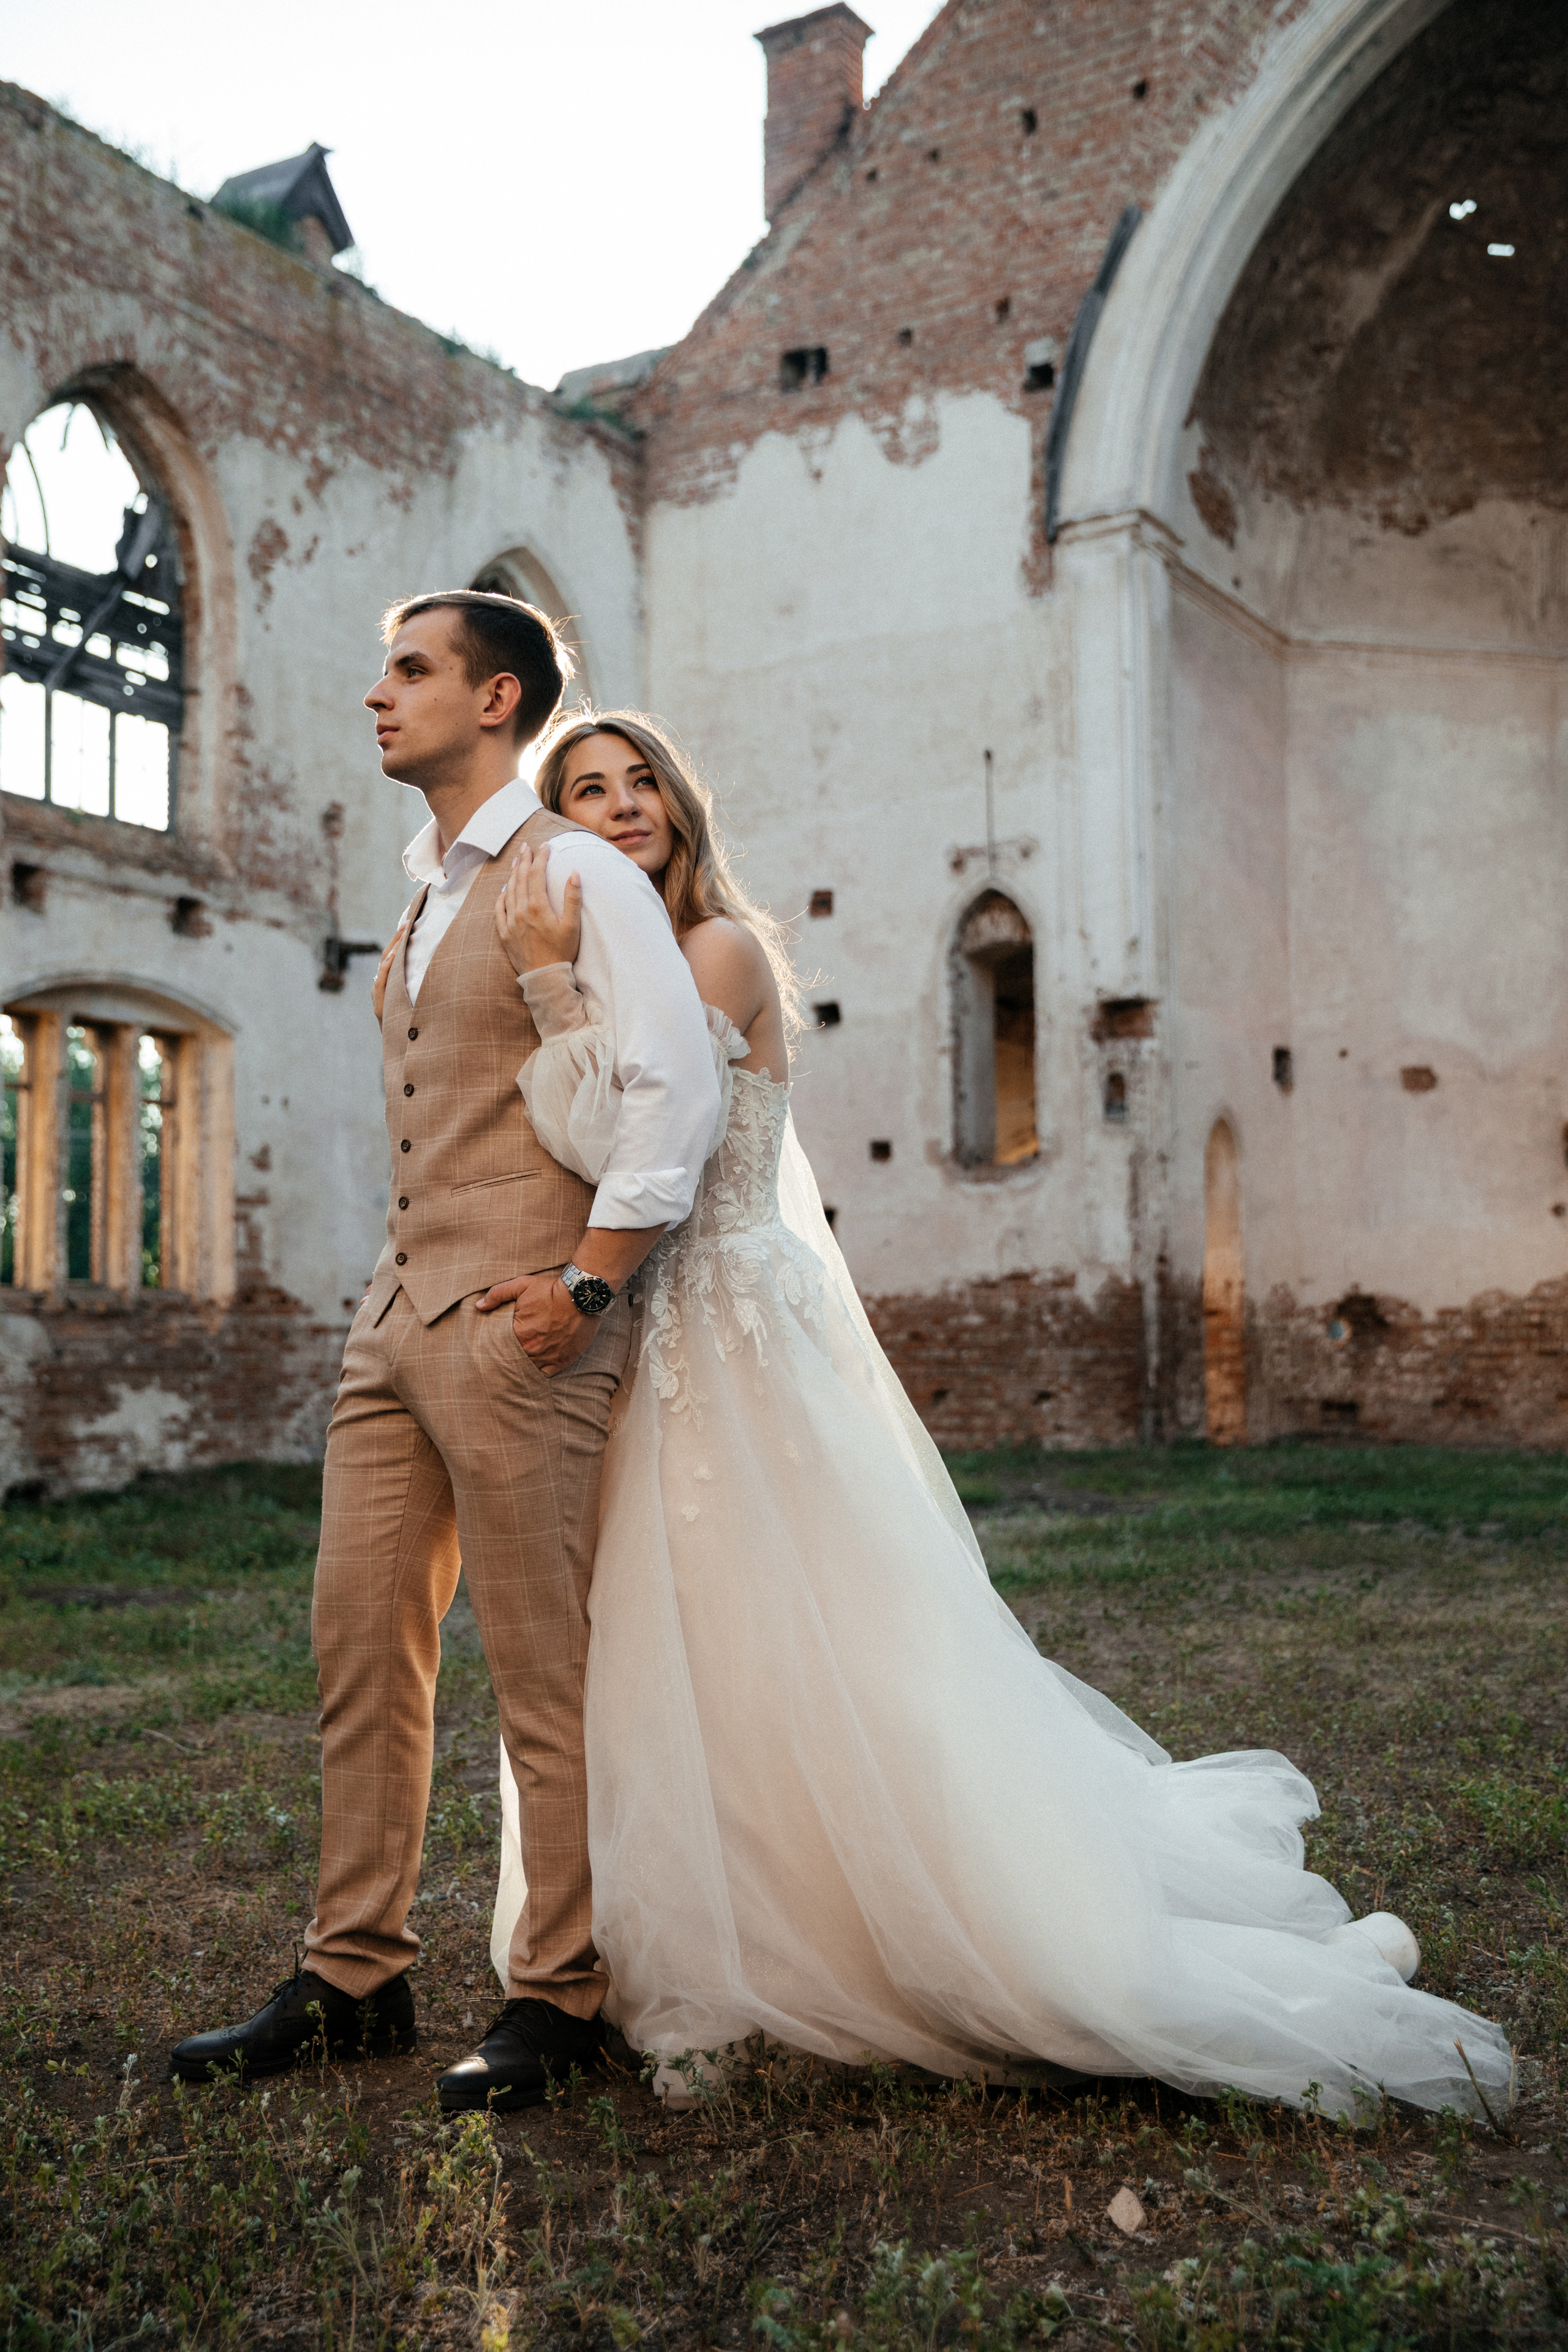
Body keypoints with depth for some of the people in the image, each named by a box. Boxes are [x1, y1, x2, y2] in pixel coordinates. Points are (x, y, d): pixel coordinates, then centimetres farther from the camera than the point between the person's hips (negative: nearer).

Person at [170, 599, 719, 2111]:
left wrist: (587, 1283, -18)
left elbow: (676, 1089, -15)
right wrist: (408, 1282, 18)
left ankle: (557, 1999, 12)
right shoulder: (424, 897, 20)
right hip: (395, 1319, 8)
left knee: (541, 1669, -1)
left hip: (518, 1328, -8)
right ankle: (353, 1982, 21)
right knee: (361, 1644, 9)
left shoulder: (582, 877, -5)